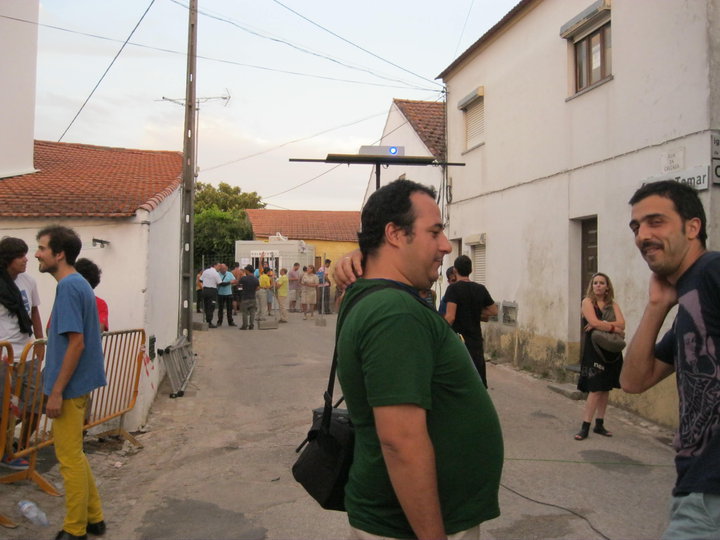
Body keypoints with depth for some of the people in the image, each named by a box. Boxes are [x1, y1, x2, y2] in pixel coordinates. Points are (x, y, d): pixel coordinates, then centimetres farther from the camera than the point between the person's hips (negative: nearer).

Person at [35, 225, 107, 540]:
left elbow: (76, 342, -23)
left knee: (70, 458, 3)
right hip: (79, 383, 9)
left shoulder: (68, 287, -18)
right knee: (73, 454, 18)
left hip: (70, 386, -9)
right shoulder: (79, 284, 10)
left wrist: (56, 391, -20)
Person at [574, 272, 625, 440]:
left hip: (611, 351, 5)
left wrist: (602, 325, -17)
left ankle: (599, 424, 17)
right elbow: (594, 322, -16)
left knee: (606, 388, 7)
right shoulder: (587, 301, -1)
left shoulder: (613, 304, 11)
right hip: (594, 350, -5)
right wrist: (615, 329, -7)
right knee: (595, 389, -11)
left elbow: (621, 323, -5)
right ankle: (585, 427, -7)